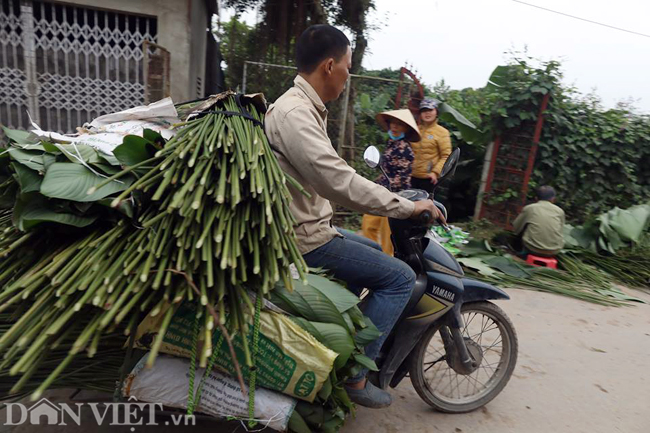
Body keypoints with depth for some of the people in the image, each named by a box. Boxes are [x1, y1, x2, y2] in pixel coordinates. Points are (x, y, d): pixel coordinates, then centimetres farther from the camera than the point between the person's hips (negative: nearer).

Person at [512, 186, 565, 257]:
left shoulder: (529, 208, 1)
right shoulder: (559, 210, 6)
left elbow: (516, 227, 11)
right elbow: (561, 233, 15)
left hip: (533, 248, -2)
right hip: (554, 250, 2)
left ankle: (526, 253, 21)